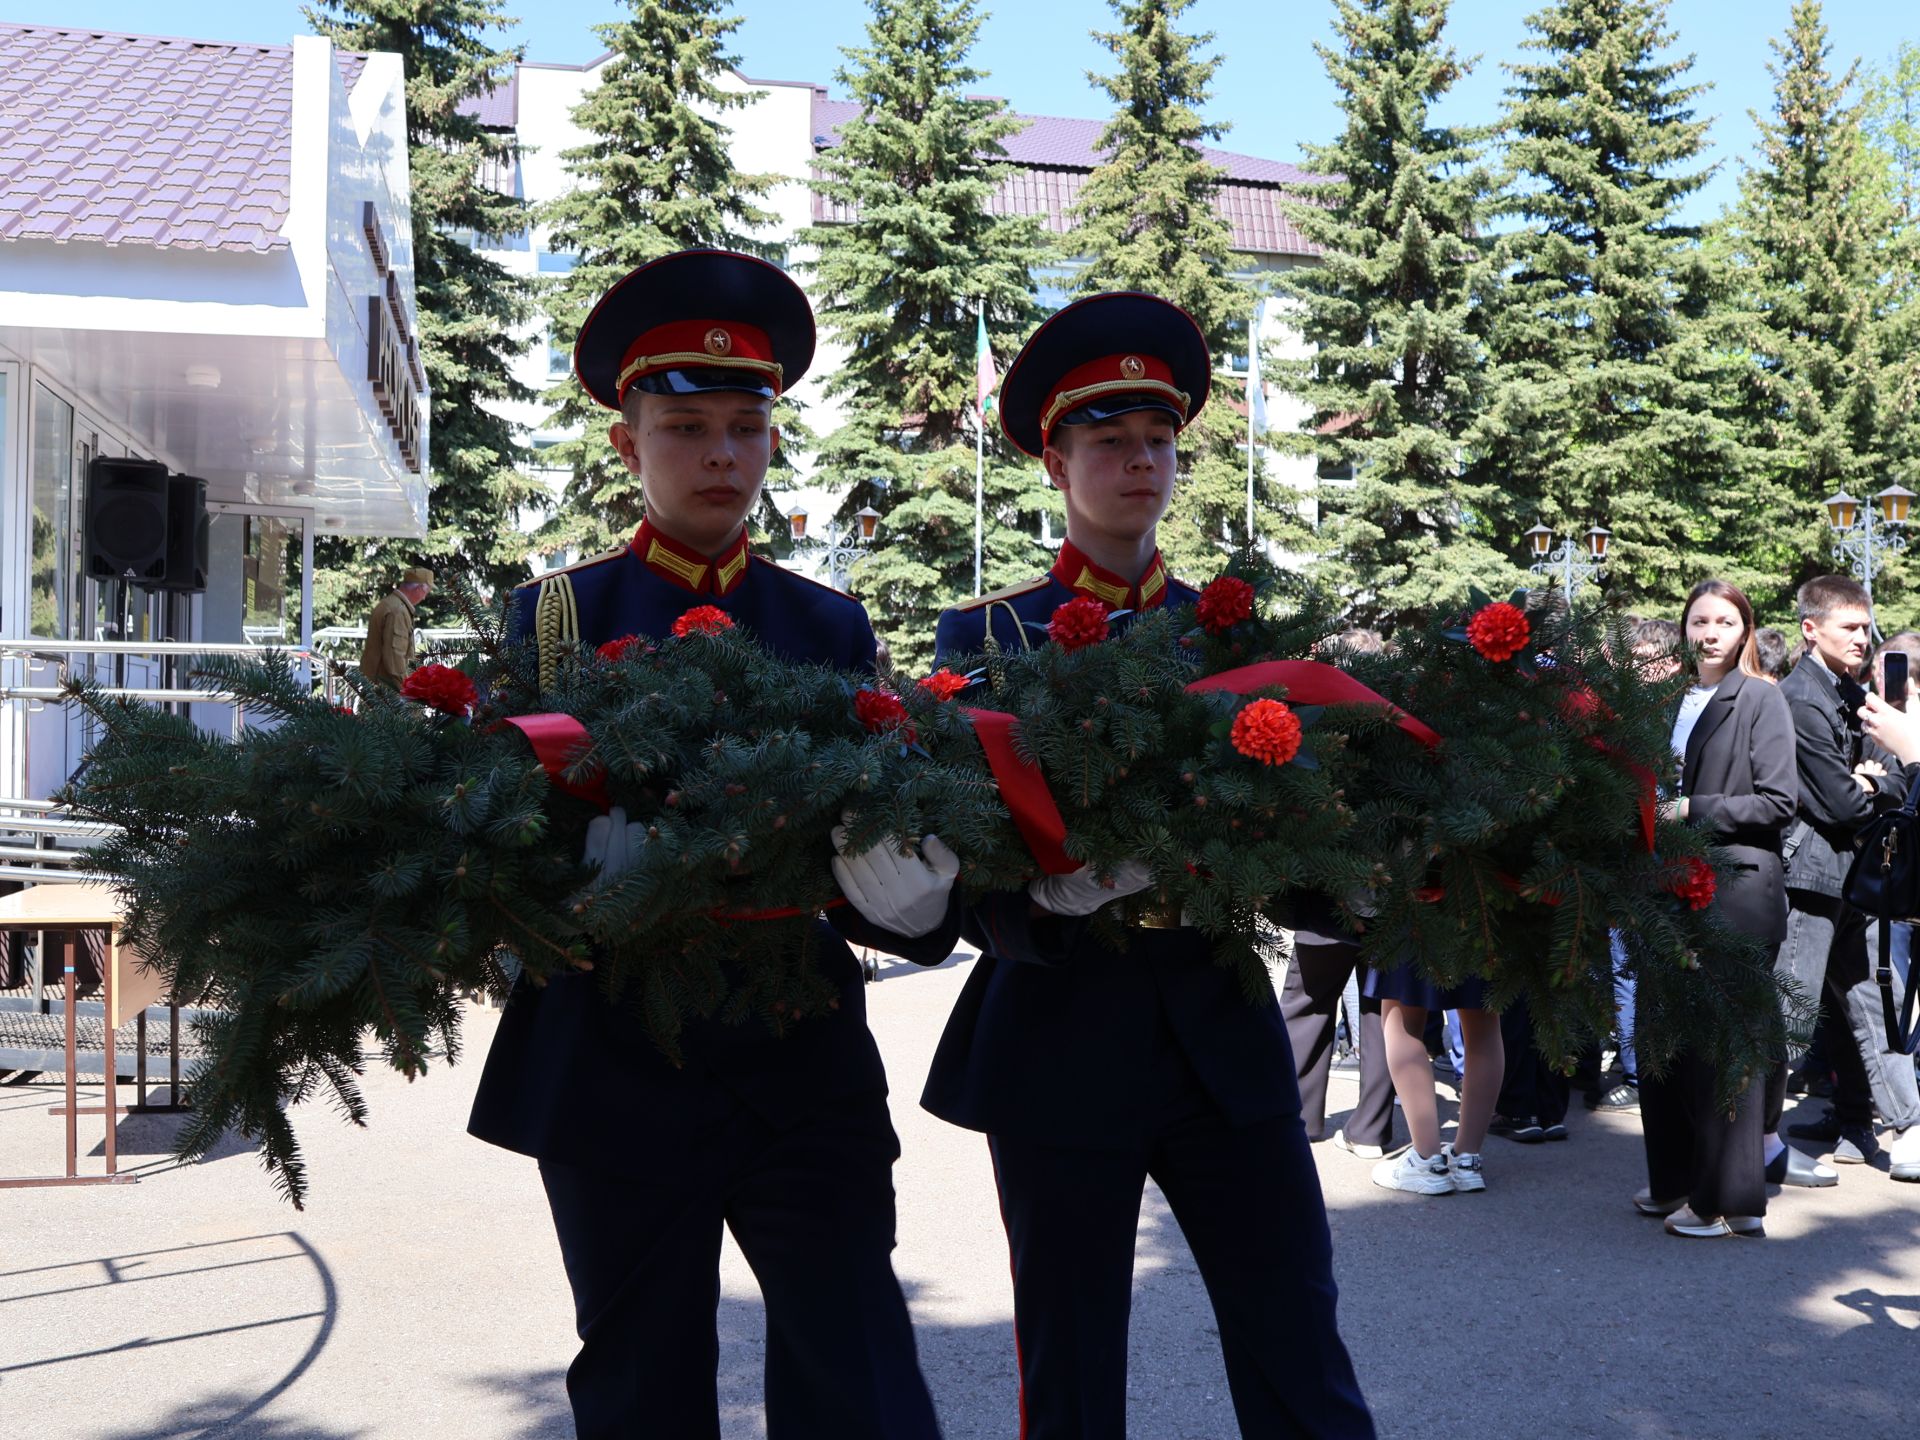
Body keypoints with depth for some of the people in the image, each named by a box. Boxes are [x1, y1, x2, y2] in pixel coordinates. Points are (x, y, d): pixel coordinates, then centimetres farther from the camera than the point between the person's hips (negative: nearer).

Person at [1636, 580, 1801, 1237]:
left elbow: (1778, 802, -12)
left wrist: (1691, 810, -16)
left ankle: (1732, 1199, 6)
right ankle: (1676, 1180, 23)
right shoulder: (1673, 702, 15)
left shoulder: (1760, 700, -5)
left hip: (1735, 889, -7)